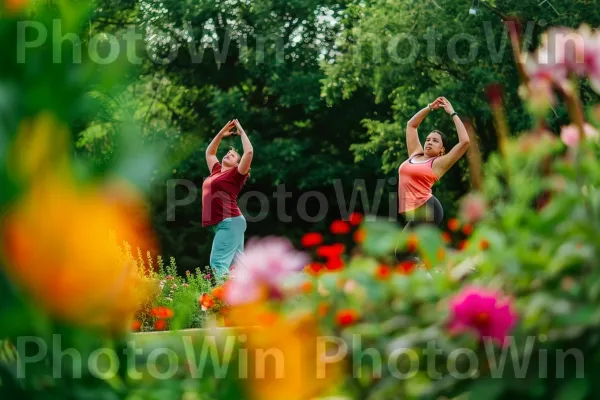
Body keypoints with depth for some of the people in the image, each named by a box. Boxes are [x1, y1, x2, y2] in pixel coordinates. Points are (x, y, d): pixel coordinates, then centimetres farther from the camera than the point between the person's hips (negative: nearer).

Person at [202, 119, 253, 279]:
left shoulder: (235, 174, 0)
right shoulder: (217, 171, 20)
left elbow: (249, 152, -12)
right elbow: (209, 152, 37)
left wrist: (241, 132, 0)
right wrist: (221, 134, 30)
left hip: (230, 222, -8)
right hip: (221, 224, 8)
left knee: (218, 262, -18)